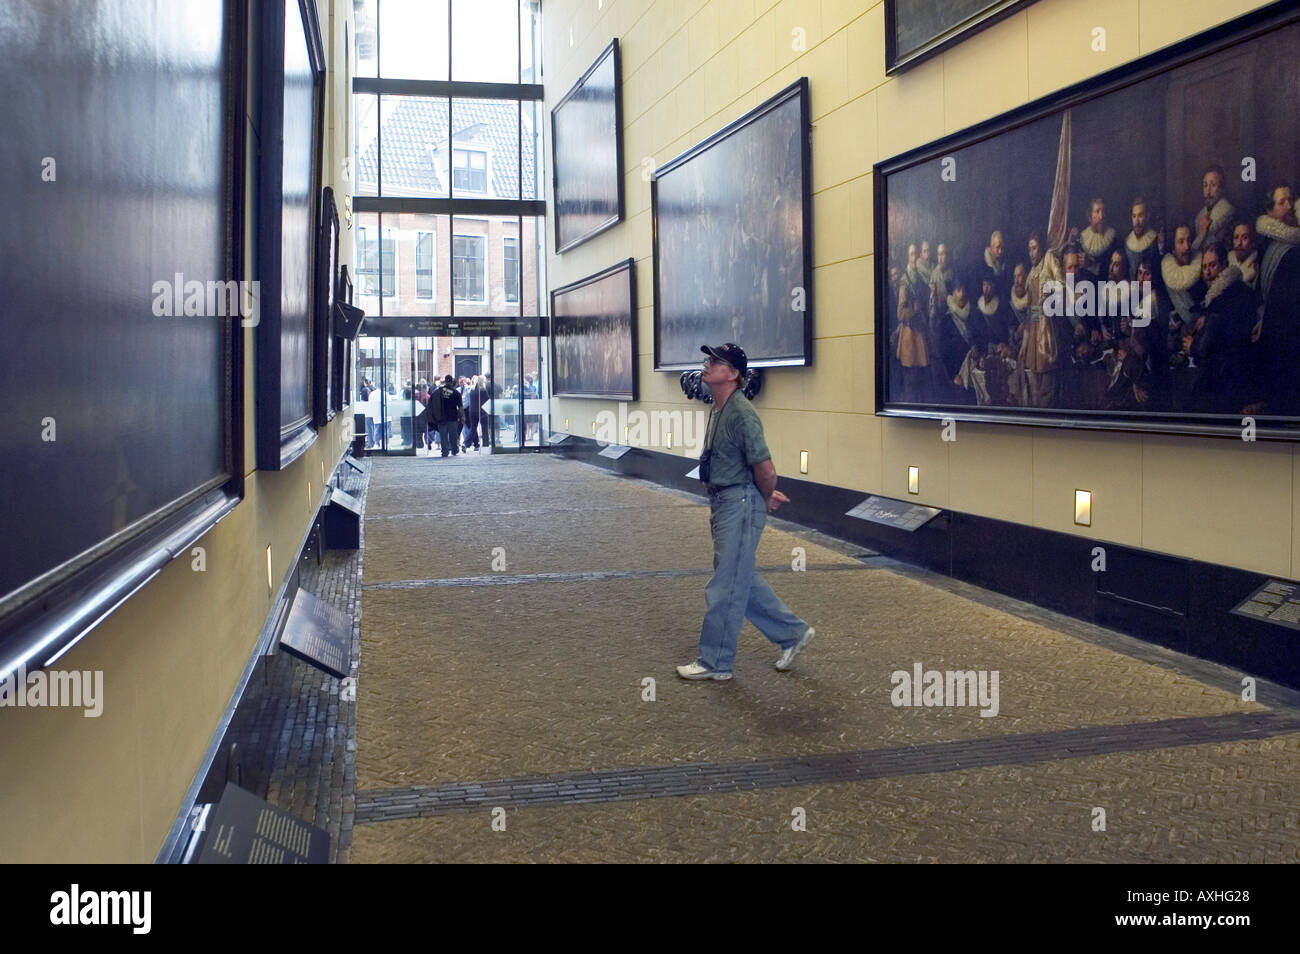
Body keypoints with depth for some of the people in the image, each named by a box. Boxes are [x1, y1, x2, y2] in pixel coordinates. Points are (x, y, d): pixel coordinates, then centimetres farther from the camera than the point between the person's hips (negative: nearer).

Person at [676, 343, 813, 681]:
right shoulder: (717, 410, 11)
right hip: (722, 503, 10)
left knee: (725, 586, -1)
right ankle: (793, 633, 30)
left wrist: (767, 500, -4)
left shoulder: (741, 414, -21)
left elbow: (765, 469, -22)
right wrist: (767, 496, 18)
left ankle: (715, 663, 11)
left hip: (740, 505, -10)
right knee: (742, 579, 18)